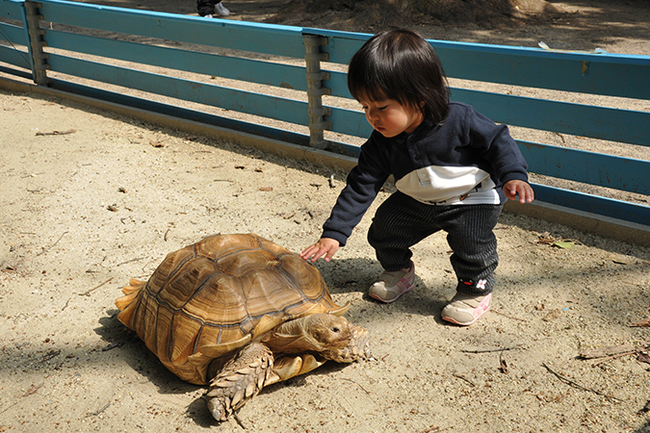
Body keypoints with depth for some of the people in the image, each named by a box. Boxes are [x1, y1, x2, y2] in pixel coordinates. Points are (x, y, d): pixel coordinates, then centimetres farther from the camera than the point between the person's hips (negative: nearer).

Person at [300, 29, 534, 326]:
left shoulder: (459, 120, -29)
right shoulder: (382, 144, -17)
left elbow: (498, 140, -15)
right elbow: (360, 186, -14)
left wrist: (514, 176, -30)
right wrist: (334, 232, -19)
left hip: (473, 198, -4)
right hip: (416, 201, 5)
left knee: (470, 236, -27)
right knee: (384, 228, -3)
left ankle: (476, 289, 1)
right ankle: (398, 271, 27)